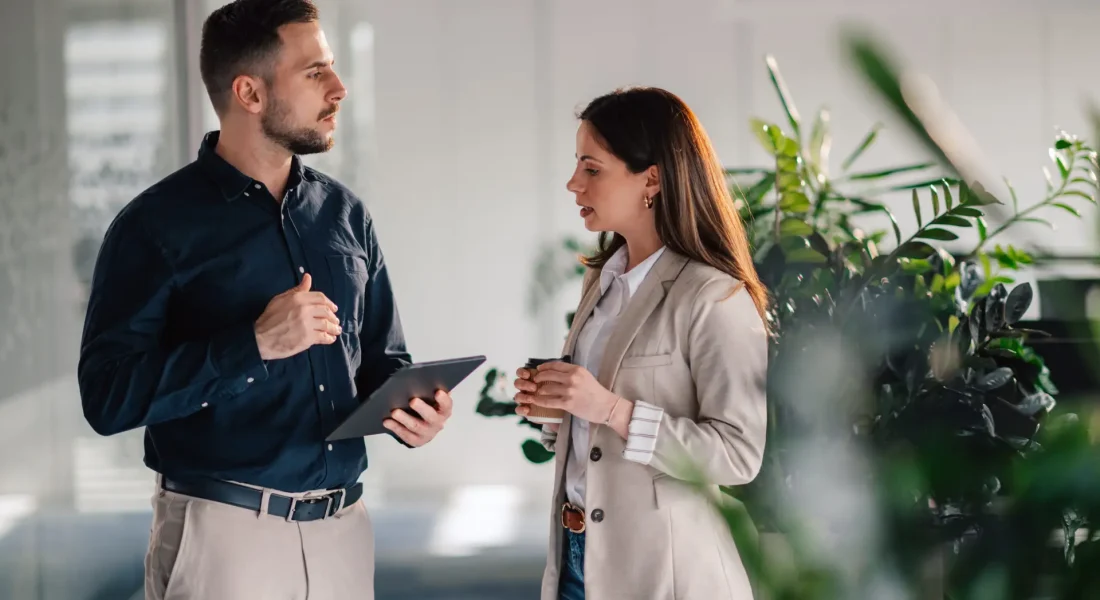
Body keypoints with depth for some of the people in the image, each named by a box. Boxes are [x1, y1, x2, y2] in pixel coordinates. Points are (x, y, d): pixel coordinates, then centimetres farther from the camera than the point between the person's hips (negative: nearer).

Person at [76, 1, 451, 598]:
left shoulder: (345, 213, 9)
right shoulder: (158, 225, -8)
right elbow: (108, 396, -15)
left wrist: (410, 406, -5)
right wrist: (254, 345, -22)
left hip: (343, 527, 5)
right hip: (223, 529, -5)